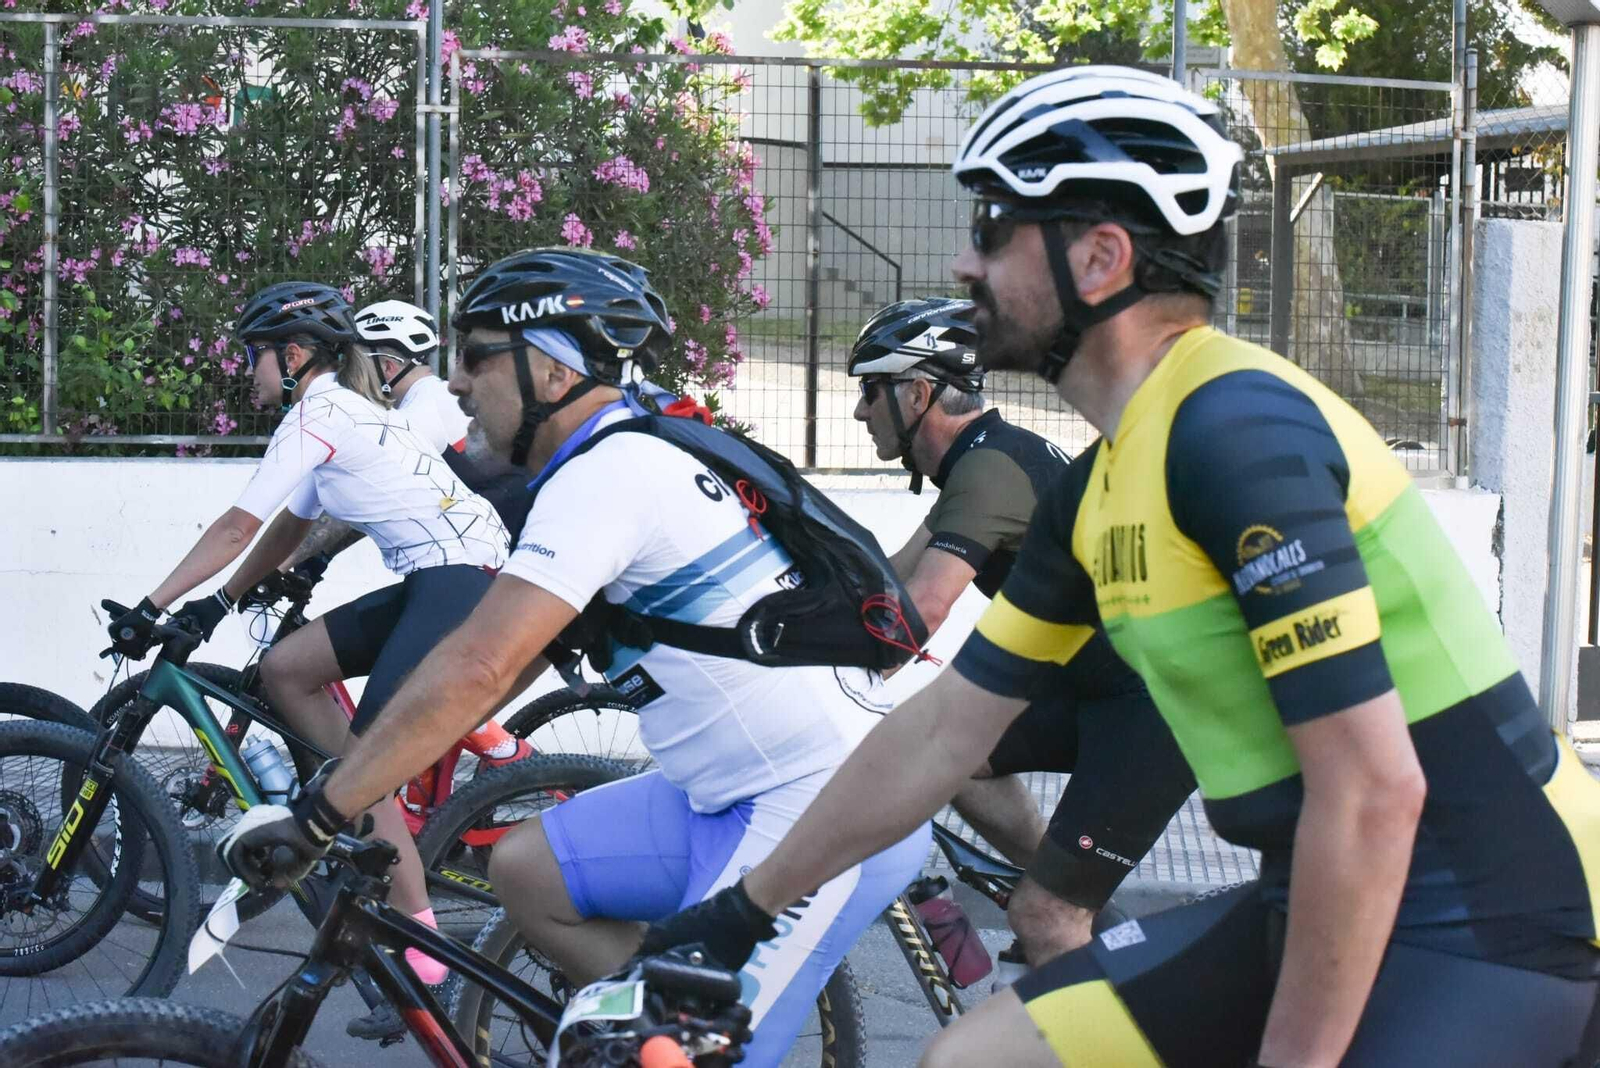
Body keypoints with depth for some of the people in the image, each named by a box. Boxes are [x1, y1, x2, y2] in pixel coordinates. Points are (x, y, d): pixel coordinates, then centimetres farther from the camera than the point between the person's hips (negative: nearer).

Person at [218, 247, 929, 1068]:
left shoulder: (606, 476, -17)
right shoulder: (631, 451, 13)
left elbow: (477, 669, -24)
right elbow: (519, 653, 19)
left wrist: (314, 818, -20)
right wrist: (389, 758, 17)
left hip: (824, 819, -10)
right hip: (746, 793, 10)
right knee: (526, 869, 10)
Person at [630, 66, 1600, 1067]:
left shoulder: (1239, 430, -20)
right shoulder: (1102, 490, 9)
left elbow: (1373, 792, -24)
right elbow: (942, 731, 18)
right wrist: (746, 907, 23)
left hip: (1487, 925, -9)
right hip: (1331, 903, 9)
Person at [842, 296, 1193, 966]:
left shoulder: (989, 466, -18)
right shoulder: (990, 454, 14)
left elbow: (919, 611, -28)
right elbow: (892, 581, 17)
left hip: (1157, 701, -10)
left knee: (1040, 917, -11)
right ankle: (1084, 925, 20)